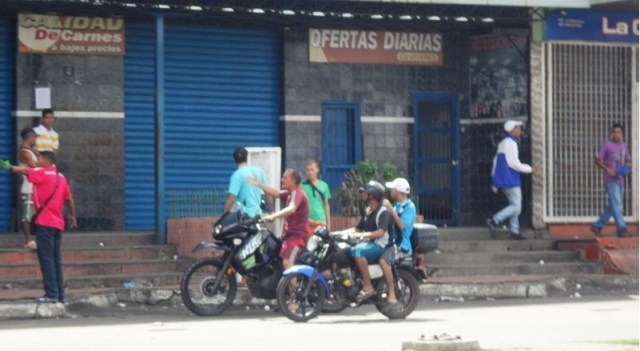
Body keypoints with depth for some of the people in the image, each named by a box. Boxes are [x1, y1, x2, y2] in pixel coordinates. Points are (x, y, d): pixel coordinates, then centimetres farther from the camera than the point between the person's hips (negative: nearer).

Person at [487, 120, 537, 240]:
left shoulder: (502, 144, 18)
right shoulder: (511, 143, -13)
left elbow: (495, 162, 20)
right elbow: (514, 164, -18)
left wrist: (495, 182, 23)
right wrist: (530, 169, -6)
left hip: (502, 180, 10)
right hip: (510, 181, -10)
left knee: (514, 205, 11)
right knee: (516, 207, -9)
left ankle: (514, 231, 8)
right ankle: (495, 220, -18)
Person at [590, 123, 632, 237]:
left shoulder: (624, 146, 13)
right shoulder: (606, 145, -4)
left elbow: (628, 161, 20)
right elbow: (598, 161, -5)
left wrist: (626, 168, -2)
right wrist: (608, 170, -18)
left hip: (620, 180, 7)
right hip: (610, 180, -7)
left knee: (613, 207, 8)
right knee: (616, 205, -12)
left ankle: (598, 226, 17)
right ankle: (621, 228, -13)